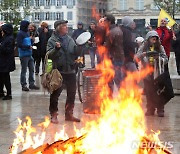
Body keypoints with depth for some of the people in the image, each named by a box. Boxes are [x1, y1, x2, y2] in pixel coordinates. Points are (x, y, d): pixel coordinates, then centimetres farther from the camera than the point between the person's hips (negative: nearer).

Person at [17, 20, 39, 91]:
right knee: (24, 71, 1)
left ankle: (31, 84, 21)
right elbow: (19, 45, -17)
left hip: (29, 54, 8)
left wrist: (31, 39, 4)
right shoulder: (20, 34, -11)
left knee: (32, 69, 11)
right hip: (24, 55, -8)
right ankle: (24, 85, 9)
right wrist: (28, 47, -17)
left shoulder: (27, 33, 13)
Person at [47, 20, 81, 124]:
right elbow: (49, 55, -13)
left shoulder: (70, 39, 11)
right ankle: (54, 115, 12)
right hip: (58, 71, -5)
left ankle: (69, 114, 26)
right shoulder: (52, 40, -5)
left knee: (72, 94, 13)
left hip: (71, 71, 5)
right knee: (55, 94, 1)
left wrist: (79, 48, -4)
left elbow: (75, 55, 14)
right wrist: (56, 49, -29)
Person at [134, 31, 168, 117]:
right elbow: (136, 57, -3)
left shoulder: (160, 47, 2)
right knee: (149, 92, 8)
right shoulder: (143, 47, 3)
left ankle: (160, 110, 6)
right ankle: (150, 110, 18)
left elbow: (165, 59, -2)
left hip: (157, 73, -1)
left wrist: (158, 58, -21)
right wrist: (142, 55, -22)